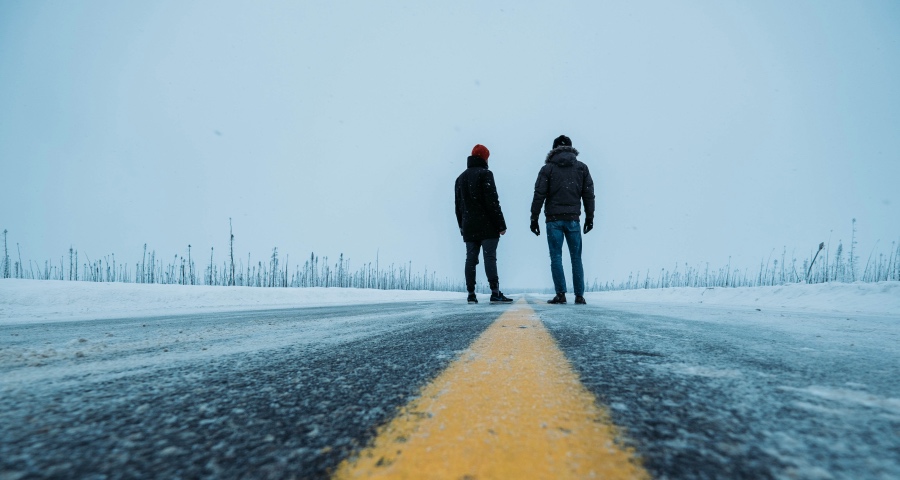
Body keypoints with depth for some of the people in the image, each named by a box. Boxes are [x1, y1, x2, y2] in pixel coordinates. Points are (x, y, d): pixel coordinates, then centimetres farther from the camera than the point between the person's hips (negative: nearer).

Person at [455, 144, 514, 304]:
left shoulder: (461, 177, 18)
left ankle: (471, 294, 4)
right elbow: (492, 202, -12)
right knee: (490, 257, -8)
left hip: (468, 227, 6)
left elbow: (458, 205, 19)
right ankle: (495, 293, -11)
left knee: (470, 258, 4)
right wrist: (501, 224, -10)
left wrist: (461, 225, 22)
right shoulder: (485, 174, -5)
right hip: (487, 226, -6)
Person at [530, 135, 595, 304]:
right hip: (573, 219, 2)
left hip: (554, 220, -2)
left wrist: (534, 218, 1)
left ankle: (560, 294, -4)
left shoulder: (548, 168, 2)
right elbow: (589, 194, 8)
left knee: (556, 257, 1)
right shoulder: (582, 167, 9)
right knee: (576, 257, 8)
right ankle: (579, 295, 7)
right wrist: (589, 217, 14)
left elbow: (539, 195, -3)